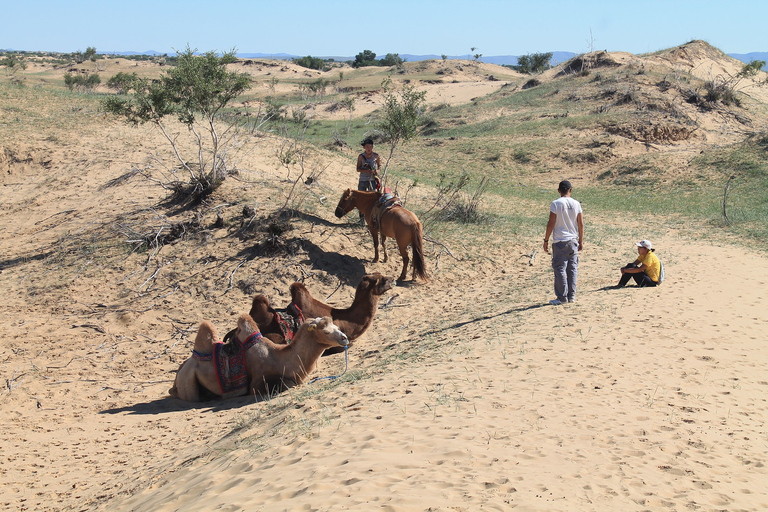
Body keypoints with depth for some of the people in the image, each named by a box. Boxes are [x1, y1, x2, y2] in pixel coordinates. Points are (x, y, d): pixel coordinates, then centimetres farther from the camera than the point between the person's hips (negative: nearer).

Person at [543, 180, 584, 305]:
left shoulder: (555, 204, -9)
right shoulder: (576, 204, 3)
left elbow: (551, 224, -10)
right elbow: (581, 224, 6)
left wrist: (546, 240, -2)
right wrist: (581, 241, 15)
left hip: (560, 242, -4)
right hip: (573, 241, 4)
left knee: (560, 269, -1)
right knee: (573, 268, 9)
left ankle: (562, 297, 0)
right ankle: (571, 296, 13)